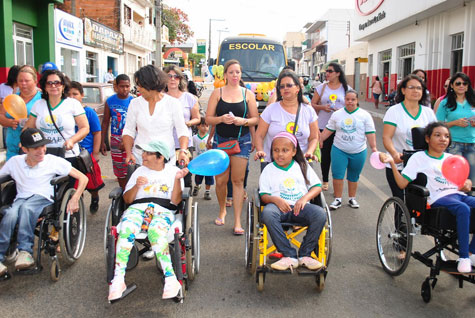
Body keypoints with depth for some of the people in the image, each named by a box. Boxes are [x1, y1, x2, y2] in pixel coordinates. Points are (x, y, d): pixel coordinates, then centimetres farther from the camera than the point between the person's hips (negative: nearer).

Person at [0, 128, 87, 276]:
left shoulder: (53, 161, 3)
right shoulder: (14, 162, 12)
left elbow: (83, 178, 0)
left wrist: (75, 199, -14)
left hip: (43, 198, -2)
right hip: (21, 198, 2)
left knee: (26, 207, -37)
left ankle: (25, 251, -34)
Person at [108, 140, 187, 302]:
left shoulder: (173, 171, 15)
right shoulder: (140, 171, 25)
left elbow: (175, 201, 2)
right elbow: (127, 199, 18)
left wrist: (177, 179, -10)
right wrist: (136, 186, -1)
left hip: (163, 210, -2)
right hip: (137, 208, 3)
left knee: (156, 232, -38)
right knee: (126, 230, -33)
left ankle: (171, 280, -38)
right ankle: (118, 280, -34)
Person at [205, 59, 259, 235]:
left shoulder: (247, 94, 5)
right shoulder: (217, 93, 4)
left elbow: (256, 118, 6)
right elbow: (208, 119, 1)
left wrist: (243, 121, -13)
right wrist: (221, 118, -17)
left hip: (241, 140, 0)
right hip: (221, 140, 1)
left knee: (238, 180, -3)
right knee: (220, 180, 5)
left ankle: (237, 221, 3)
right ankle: (222, 210, 33)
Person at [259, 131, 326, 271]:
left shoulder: (302, 166, 14)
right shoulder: (269, 169, 11)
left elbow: (317, 186, 10)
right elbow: (263, 195, 6)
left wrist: (305, 198, -10)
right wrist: (275, 199, -17)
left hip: (300, 207, 1)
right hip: (279, 206, -1)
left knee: (320, 214, -29)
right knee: (267, 213, -37)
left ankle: (304, 255, -14)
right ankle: (289, 256, -29)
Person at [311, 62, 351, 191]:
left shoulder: (346, 88, 5)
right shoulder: (321, 87, 7)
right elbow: (312, 105, 8)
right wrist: (322, 107, -12)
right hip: (324, 126, 1)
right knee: (325, 154, 5)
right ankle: (325, 181, 20)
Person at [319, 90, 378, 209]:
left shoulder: (365, 115, 0)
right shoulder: (337, 114, 5)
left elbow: (370, 133, -3)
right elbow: (329, 129, 7)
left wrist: (374, 148, -11)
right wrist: (320, 140, -2)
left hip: (358, 152, 0)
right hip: (339, 150, 1)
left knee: (354, 177, 11)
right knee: (337, 175, -5)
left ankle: (352, 198, 25)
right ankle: (338, 199, 7)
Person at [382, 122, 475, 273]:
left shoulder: (452, 158, 24)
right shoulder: (419, 158, 9)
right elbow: (402, 184, 0)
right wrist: (392, 163, -9)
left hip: (458, 194, 6)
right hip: (439, 198, -6)